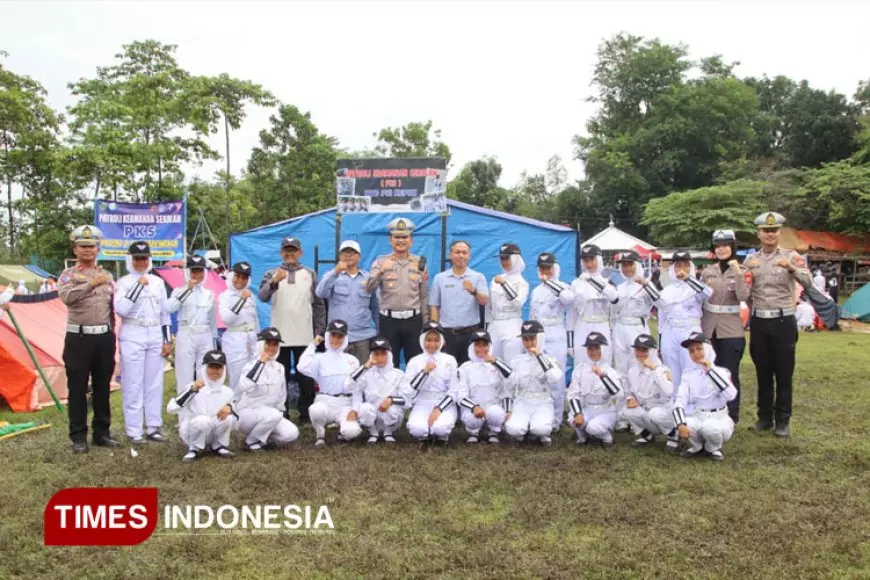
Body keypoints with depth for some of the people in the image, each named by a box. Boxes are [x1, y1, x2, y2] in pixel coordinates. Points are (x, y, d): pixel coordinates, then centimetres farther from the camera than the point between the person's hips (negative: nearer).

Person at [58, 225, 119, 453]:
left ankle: (102, 432, 20)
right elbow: (66, 297, -23)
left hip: (104, 337, 4)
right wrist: (91, 284, -36)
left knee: (102, 388, 10)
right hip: (79, 337, -4)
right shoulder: (68, 275, -1)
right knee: (78, 389, 2)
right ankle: (78, 436, 11)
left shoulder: (107, 276, 13)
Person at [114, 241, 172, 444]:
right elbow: (121, 309, -18)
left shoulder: (158, 282, 11)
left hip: (155, 336, 4)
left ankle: (153, 428, 16)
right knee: (133, 384, -1)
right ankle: (134, 431, 6)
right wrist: (139, 285, -17)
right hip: (132, 336, -4)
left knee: (155, 383, 7)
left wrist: (167, 340, 7)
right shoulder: (124, 282, -2)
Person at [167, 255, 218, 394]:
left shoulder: (209, 294, 11)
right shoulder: (180, 291, 1)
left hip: (205, 337, 3)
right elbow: (169, 308, -19)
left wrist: (214, 342, 14)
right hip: (186, 336, -3)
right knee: (185, 375, -1)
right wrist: (188, 289, -18)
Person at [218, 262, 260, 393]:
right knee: (238, 379, -7)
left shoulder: (250, 296, 11)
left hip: (252, 339, 6)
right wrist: (242, 299, -24)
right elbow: (227, 319, -20)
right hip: (235, 340, -6)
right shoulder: (225, 296, -5)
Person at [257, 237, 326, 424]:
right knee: (281, 376, 7)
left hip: (304, 335, 0)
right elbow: (262, 297, -13)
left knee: (305, 377, 5)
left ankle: (306, 413, 14)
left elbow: (318, 304, 8)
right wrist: (274, 282, -32)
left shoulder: (310, 274, 8)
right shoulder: (271, 274, 5)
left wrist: (320, 330, 2)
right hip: (279, 335, 0)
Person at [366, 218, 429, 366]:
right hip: (388, 320, -1)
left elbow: (424, 296, 8)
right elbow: (370, 289, -11)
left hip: (413, 320, 1)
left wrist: (425, 322, 6)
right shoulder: (381, 261, 3)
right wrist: (379, 273, -30)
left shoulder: (419, 263, 6)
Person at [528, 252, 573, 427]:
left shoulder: (562, 287, -2)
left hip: (555, 338, -6)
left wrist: (550, 282, -20)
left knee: (556, 381, -6)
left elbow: (569, 298, -27)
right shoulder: (536, 291, 17)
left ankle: (555, 420, 1)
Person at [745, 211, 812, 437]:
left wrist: (791, 268, -33)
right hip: (759, 321, 3)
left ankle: (782, 420, 12)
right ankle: (765, 417, 21)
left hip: (783, 321, -3)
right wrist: (746, 273, -11)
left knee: (784, 373, 2)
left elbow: (808, 283, -16)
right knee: (763, 372, 11)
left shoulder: (791, 257, -1)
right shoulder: (751, 260, 8)